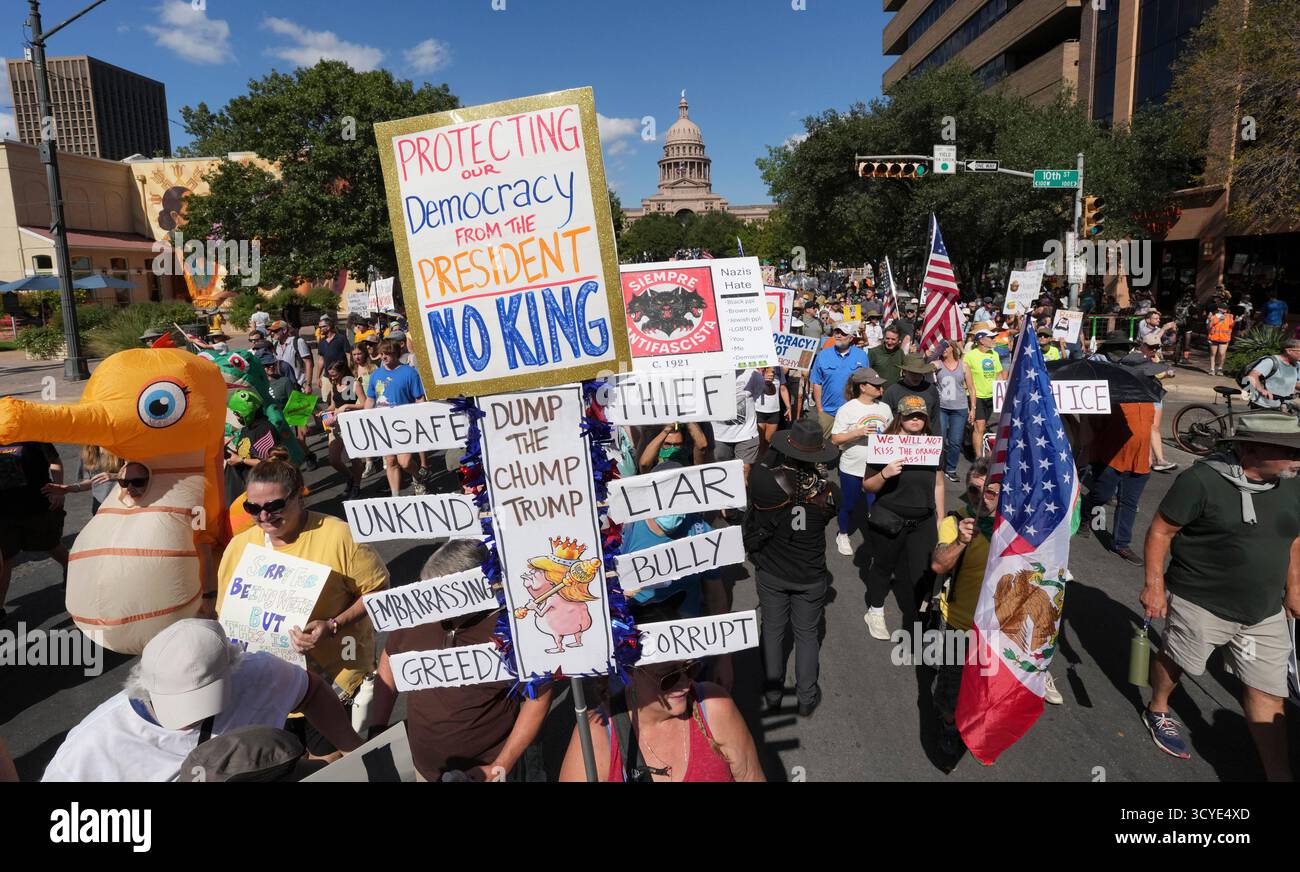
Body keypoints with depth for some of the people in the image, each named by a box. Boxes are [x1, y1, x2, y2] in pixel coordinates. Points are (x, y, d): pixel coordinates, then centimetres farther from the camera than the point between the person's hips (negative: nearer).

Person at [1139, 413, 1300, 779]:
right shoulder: (1202, 481, -21)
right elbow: (1161, 530, -15)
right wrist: (1154, 585, -17)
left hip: (1265, 613, 5)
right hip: (1200, 603, -5)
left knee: (1267, 693, 7)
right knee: (1175, 660, 15)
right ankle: (1157, 711, 44)